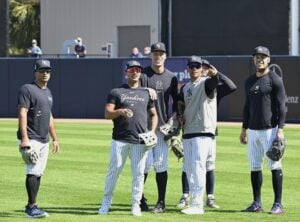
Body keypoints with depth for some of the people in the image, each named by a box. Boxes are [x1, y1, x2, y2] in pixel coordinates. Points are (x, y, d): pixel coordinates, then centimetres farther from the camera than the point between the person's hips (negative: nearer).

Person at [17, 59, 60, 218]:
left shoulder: (48, 92, 18)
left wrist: (55, 139, 21)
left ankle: (30, 207, 12)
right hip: (31, 139, -8)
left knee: (38, 174, 7)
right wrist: (24, 138, -25)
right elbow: (22, 114, -17)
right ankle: (32, 207, -14)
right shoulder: (27, 89, -8)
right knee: (33, 172, -14)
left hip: (44, 141, 8)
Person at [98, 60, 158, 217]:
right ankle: (106, 202, 9)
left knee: (138, 173, 1)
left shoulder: (147, 93, 15)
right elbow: (107, 114, -1)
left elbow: (153, 114, 20)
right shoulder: (116, 92, 7)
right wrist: (120, 111, -22)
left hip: (140, 141, 2)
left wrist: (152, 131, 2)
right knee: (113, 171, -1)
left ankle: (136, 205, 9)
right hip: (120, 139, -2)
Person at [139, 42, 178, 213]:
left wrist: (173, 118, -4)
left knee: (161, 164, 2)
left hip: (164, 126, 2)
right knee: (146, 162, -5)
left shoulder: (171, 77, 10)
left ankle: (161, 202, 6)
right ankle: (139, 198, 14)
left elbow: (175, 102, 13)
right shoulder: (143, 75, 0)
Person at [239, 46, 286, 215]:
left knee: (275, 166, -8)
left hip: (270, 129, -7)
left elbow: (281, 106, -9)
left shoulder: (275, 80, -5)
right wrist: (244, 129, 18)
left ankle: (278, 204, -7)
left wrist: (280, 129, -17)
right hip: (253, 131, 7)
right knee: (254, 167, 9)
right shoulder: (249, 81, 15)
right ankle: (257, 203, 16)